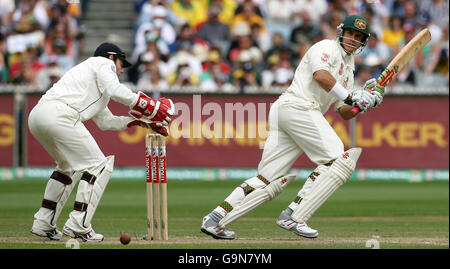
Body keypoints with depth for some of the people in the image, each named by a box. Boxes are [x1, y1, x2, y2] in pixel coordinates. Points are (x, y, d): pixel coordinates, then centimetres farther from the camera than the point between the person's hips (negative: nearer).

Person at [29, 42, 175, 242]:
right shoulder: (103, 63, 12)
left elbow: (105, 121, 36)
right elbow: (115, 91, -8)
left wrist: (139, 119, 30)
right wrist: (152, 107, -2)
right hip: (59, 115, -10)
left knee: (68, 165, 28)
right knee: (99, 165, -3)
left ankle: (43, 223, 23)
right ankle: (78, 225, -10)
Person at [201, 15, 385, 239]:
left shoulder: (348, 68, 30)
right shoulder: (327, 47, 3)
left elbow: (344, 113, 25)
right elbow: (320, 75, -18)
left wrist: (363, 101, 7)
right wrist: (350, 96, -15)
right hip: (298, 105, -9)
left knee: (269, 179, 3)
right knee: (338, 159, -13)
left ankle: (215, 220, -4)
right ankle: (294, 217, -21)